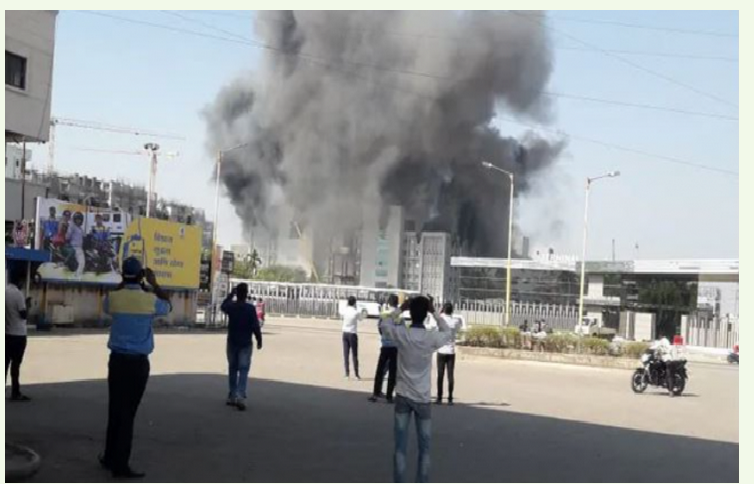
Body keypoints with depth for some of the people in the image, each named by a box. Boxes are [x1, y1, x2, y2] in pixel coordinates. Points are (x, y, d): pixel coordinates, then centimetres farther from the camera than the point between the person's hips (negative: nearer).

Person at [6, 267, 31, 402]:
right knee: (15, 364, -2)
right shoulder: (18, 293, -17)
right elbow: (23, 315, -15)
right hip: (18, 334, -7)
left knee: (5, 362, 9)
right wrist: (27, 305, 1)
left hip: (7, 333, 7)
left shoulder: (4, 291, 4)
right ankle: (15, 393, 2)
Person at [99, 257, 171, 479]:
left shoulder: (114, 298, -3)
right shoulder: (150, 300, -8)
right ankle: (120, 464, 2)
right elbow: (167, 305, 15)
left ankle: (111, 458, 23)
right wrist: (154, 284, 18)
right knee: (128, 412, 0)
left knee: (115, 409, 13)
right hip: (139, 362, -3)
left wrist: (124, 283, 25)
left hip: (117, 360, 3)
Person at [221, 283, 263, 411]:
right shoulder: (250, 309, -14)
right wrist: (259, 341, 0)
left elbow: (223, 307, 21)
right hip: (245, 344, -4)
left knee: (232, 369, 15)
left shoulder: (231, 307, -4)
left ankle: (232, 396, 21)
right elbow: (255, 327, -13)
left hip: (232, 343, 4)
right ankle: (240, 396, -20)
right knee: (243, 370, -5)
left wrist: (231, 294, 25)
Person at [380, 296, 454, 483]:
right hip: (423, 399, -1)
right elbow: (448, 334, 10)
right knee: (424, 448, 9)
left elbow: (384, 324, 11)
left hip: (403, 397, 1)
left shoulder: (401, 334, -10)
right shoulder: (432, 338, -12)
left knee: (400, 447, 4)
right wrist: (435, 313, 8)